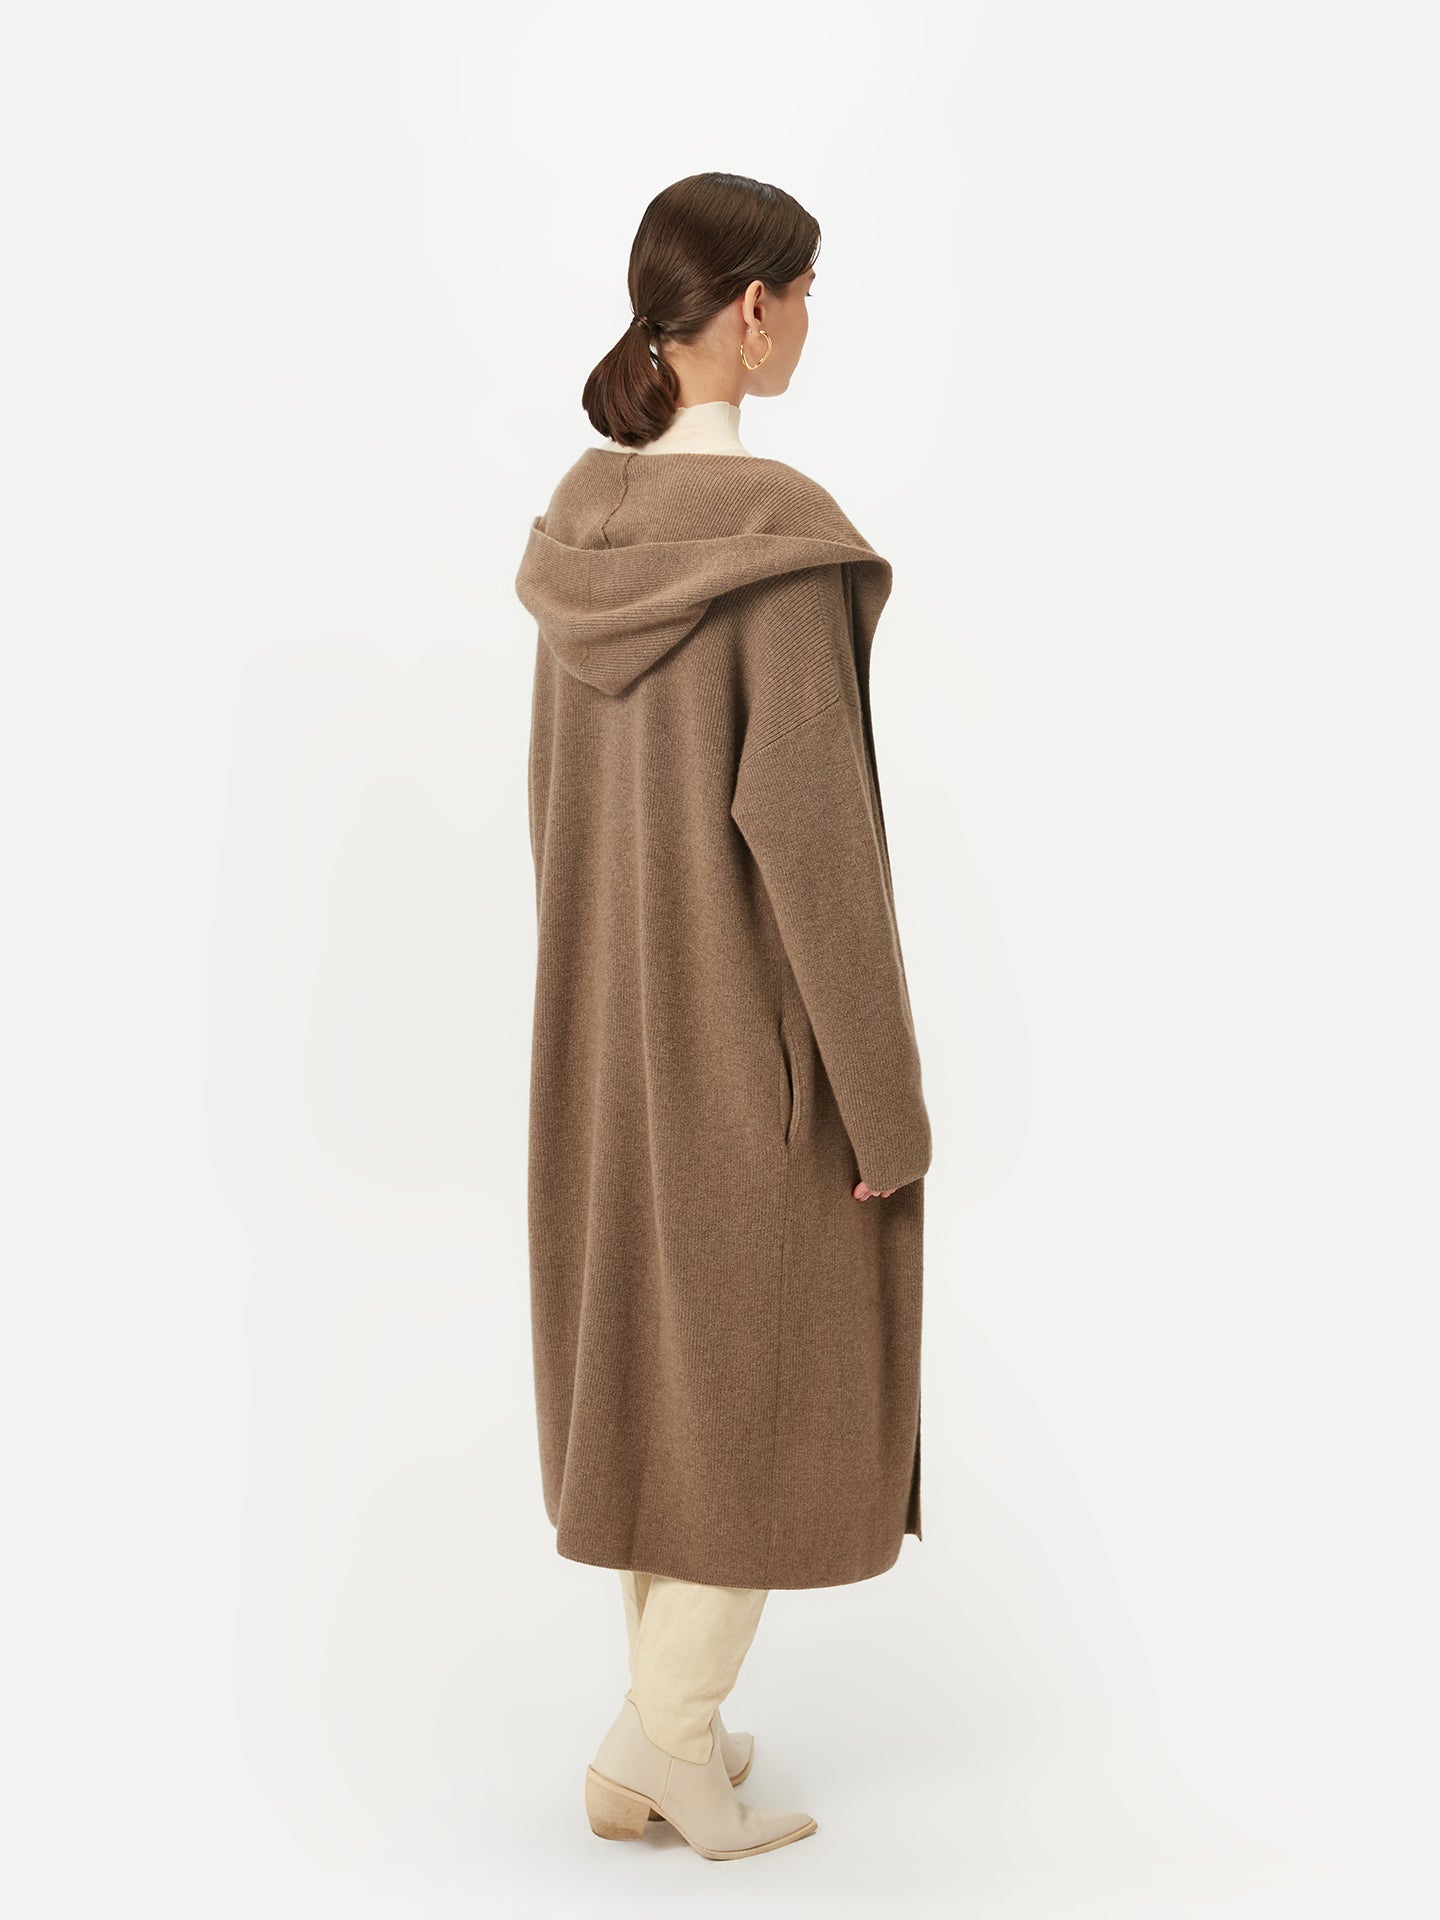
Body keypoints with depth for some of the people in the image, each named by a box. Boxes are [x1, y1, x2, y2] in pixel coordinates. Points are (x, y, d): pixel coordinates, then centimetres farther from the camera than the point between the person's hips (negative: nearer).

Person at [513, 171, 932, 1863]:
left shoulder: (583, 521, 4)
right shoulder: (782, 535, -20)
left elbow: (556, 784, 9)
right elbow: (807, 819, -23)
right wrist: (887, 1089, -15)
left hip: (619, 1002, 7)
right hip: (761, 1012, -7)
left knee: (658, 1356, 17)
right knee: (787, 1381, 9)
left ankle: (665, 1729, 26)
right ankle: (659, 1734, 13)